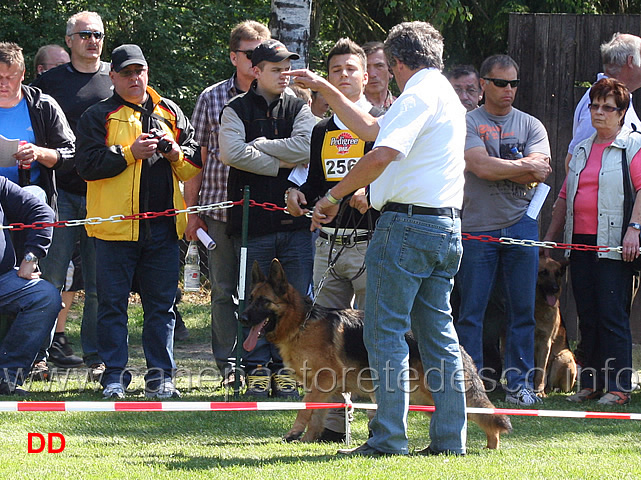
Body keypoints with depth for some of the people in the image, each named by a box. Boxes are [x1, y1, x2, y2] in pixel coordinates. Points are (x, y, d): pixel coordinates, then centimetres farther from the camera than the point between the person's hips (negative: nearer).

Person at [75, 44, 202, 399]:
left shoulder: (170, 113, 15)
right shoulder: (98, 116, 4)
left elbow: (195, 165, 16)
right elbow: (87, 165, -8)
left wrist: (176, 153, -6)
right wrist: (130, 153, -16)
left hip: (163, 226, 3)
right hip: (115, 223, -3)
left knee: (161, 304, 6)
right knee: (112, 303, 0)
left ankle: (160, 376, 12)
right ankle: (114, 376, 6)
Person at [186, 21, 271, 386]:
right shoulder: (212, 98, 7)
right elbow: (198, 158, 8)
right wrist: (192, 212, 6)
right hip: (219, 206, 1)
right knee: (225, 289, 6)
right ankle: (229, 364, 13)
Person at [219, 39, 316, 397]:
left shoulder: (299, 109, 11)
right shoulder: (236, 110, 5)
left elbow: (307, 147, -8)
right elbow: (233, 153, -12)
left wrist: (258, 145, -7)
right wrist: (281, 163, -9)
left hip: (295, 220, 2)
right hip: (253, 219, -2)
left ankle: (285, 367, 10)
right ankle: (257, 367, 10)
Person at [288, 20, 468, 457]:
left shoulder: (419, 95, -10)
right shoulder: (445, 95, 21)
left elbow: (382, 155, -24)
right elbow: (372, 129, 32)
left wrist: (334, 196, -15)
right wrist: (324, 89, 36)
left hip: (408, 221, -9)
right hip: (447, 225, 9)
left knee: (386, 331, -6)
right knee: (438, 332, 10)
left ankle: (389, 437, -8)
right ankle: (450, 437, 8)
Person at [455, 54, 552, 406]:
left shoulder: (531, 126, 12)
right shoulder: (467, 123, 3)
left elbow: (539, 173, -4)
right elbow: (481, 166, -13)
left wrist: (497, 167, -9)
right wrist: (525, 166, -5)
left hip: (520, 224, 2)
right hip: (477, 227, -2)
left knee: (522, 309, 2)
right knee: (472, 310, -1)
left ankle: (519, 383, 9)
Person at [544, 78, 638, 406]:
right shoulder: (582, 149, 21)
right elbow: (565, 195, 24)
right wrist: (549, 237, 20)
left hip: (613, 245, -7)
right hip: (580, 243, 7)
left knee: (612, 315, -8)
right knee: (587, 317, 7)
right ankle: (590, 383, 12)